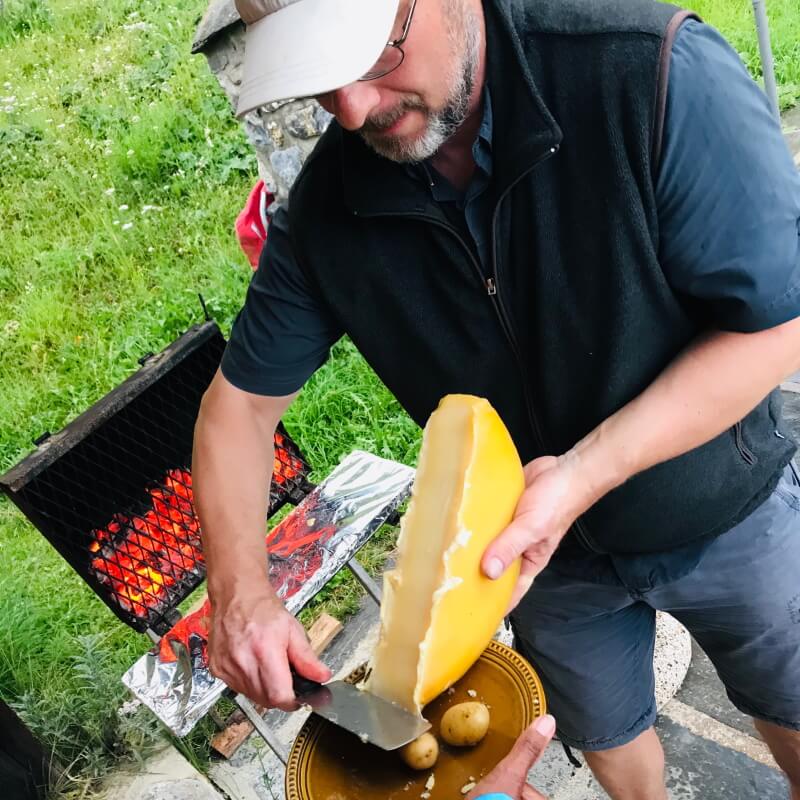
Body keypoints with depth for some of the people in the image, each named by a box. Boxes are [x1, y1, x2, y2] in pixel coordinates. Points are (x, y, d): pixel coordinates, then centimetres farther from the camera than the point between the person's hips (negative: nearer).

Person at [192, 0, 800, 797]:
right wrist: (240, 593, -22)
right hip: (550, 548, 3)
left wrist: (582, 476, -34)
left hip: (723, 512, -2)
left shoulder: (655, 73, -31)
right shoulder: (324, 210, -19)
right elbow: (241, 401, -8)